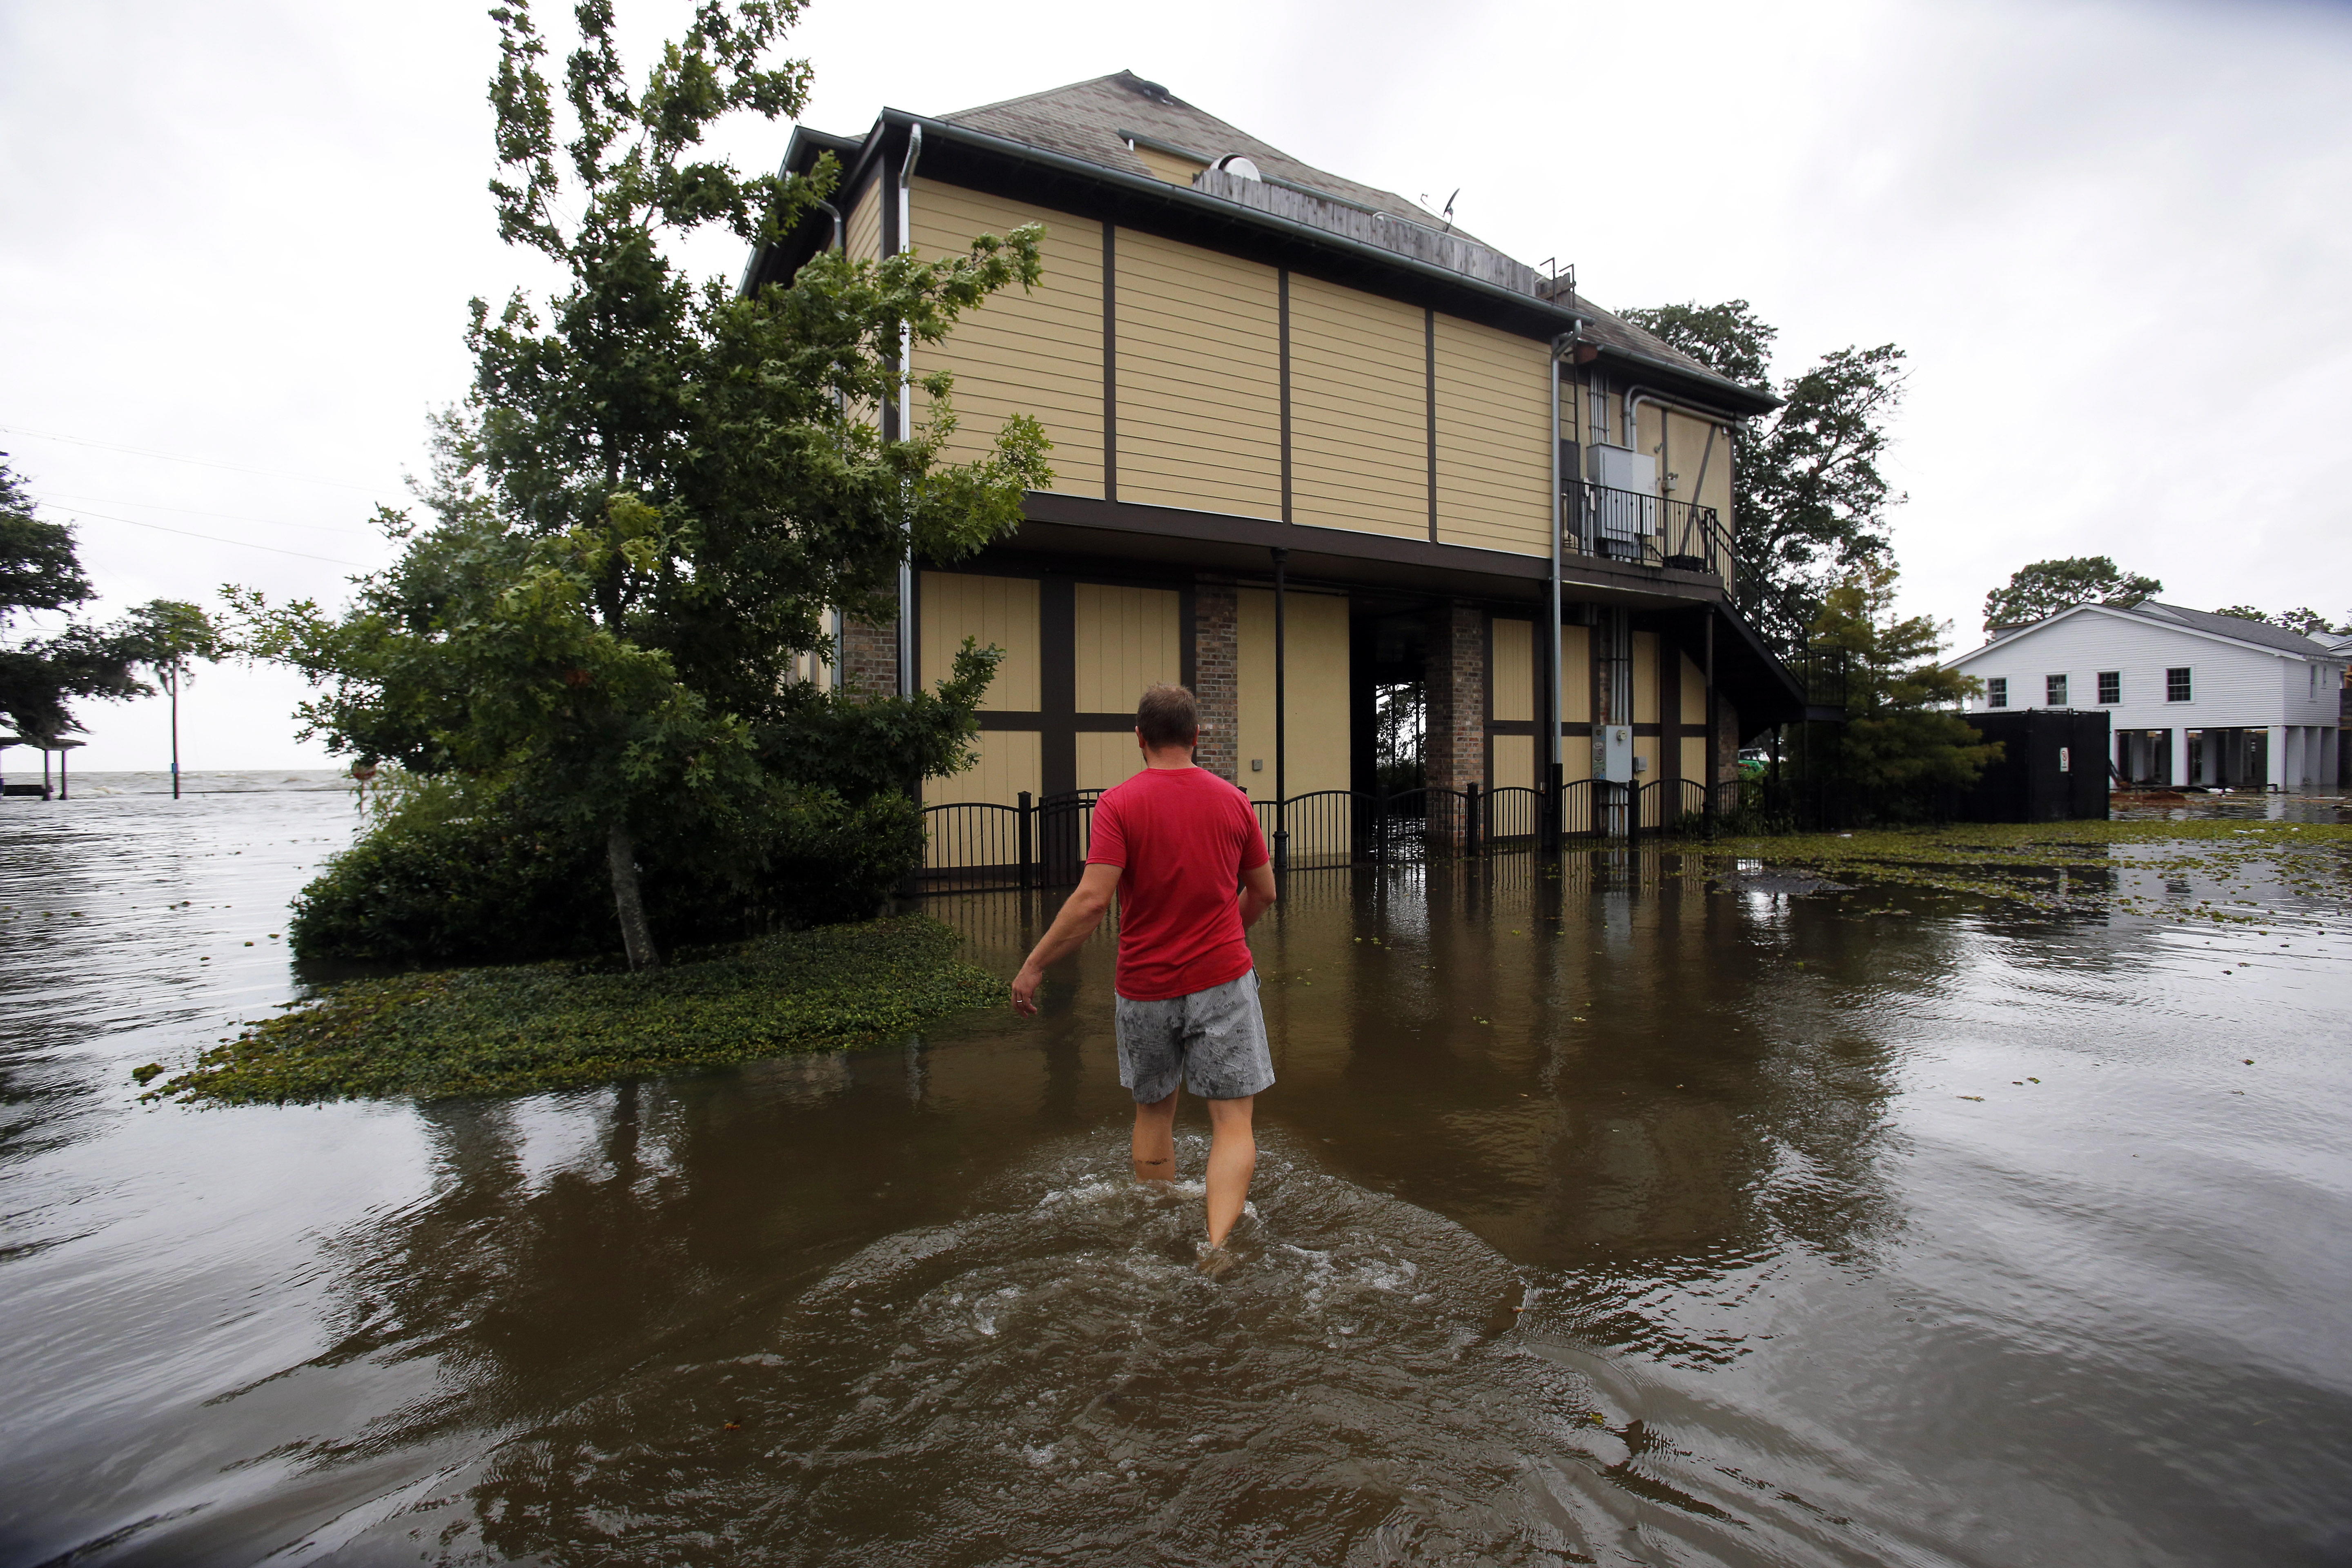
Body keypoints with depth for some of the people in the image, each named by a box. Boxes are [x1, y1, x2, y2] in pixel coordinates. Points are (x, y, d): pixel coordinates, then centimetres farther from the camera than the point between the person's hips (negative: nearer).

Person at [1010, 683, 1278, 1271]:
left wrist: (1033, 966, -10)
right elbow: (1263, 894, 9)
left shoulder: (1119, 804, -9)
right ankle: (1218, 1241, -13)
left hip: (1146, 987, 0)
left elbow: (1092, 900, -18)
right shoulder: (1232, 799, 1)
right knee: (1233, 1121, 4)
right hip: (1222, 980, 0)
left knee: (1154, 1114, 19)